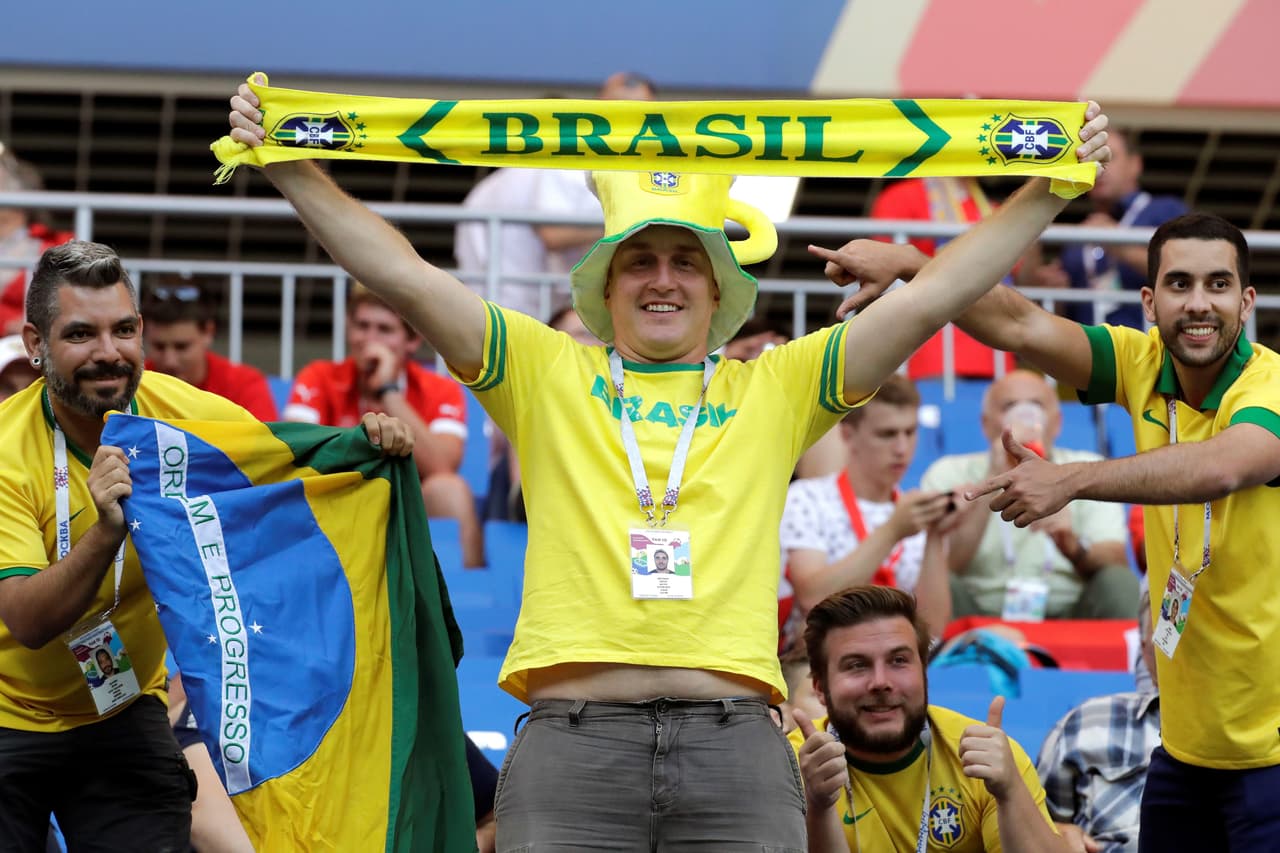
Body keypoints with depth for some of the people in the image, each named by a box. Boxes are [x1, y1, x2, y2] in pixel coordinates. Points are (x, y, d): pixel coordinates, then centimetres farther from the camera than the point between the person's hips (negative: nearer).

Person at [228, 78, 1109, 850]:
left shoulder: (776, 389, 19)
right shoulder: (547, 374, 17)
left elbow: (930, 300, 15)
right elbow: (404, 276, 10)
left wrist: (1050, 189, 9)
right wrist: (289, 167, 2)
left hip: (733, 742, 1)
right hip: (572, 739, -1)